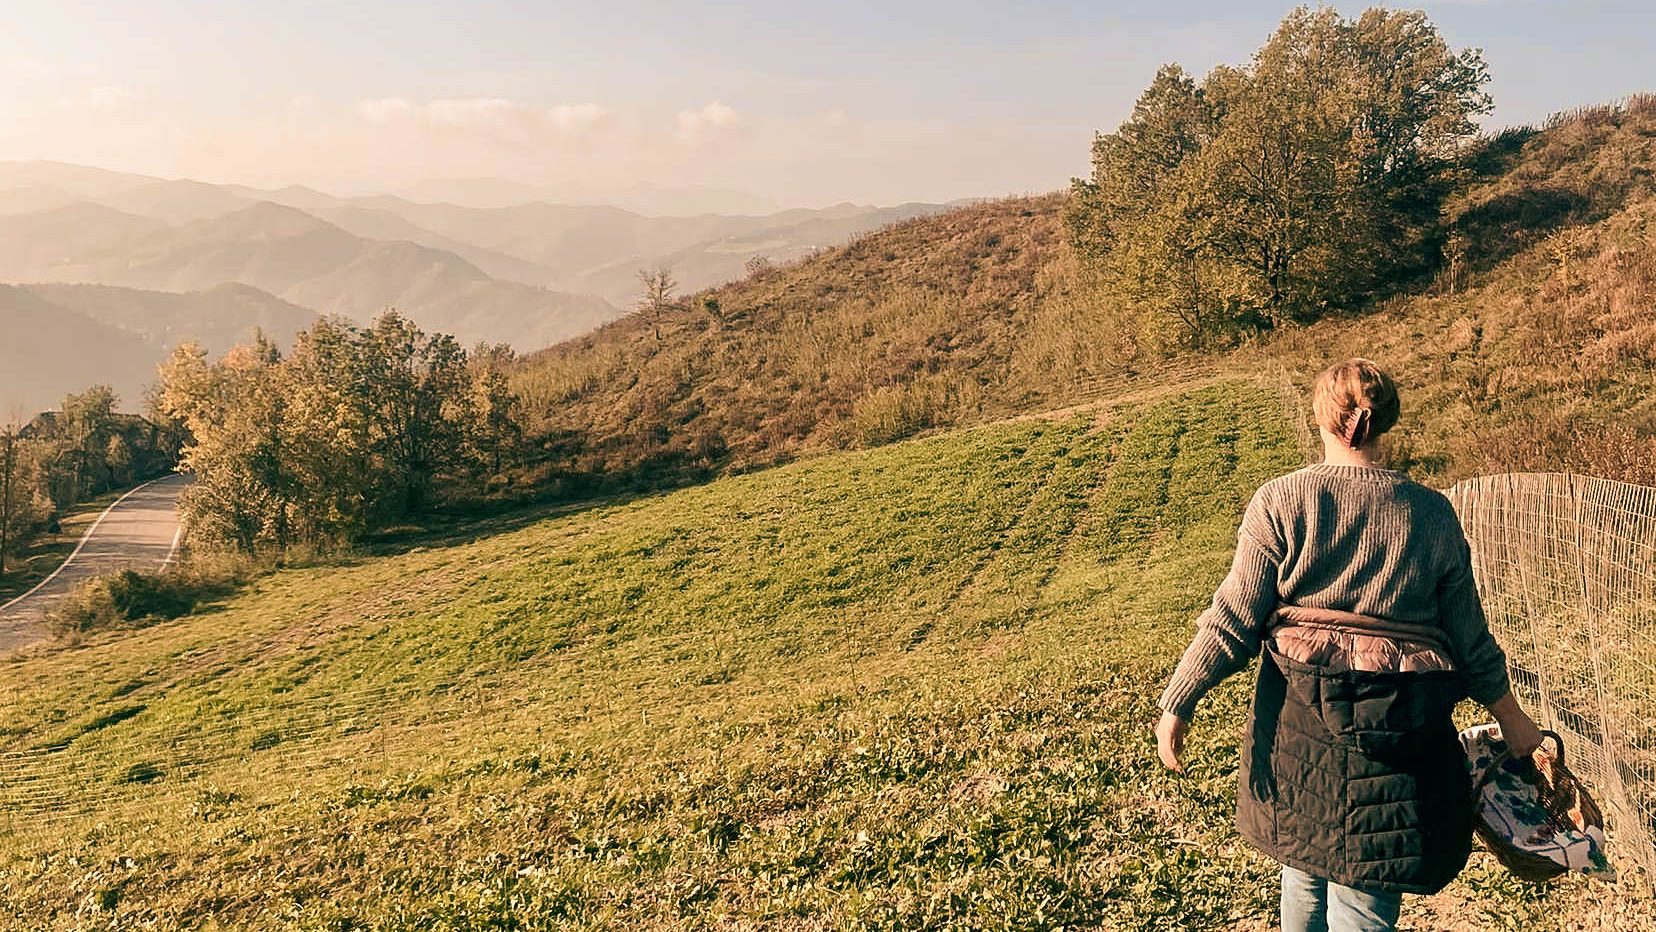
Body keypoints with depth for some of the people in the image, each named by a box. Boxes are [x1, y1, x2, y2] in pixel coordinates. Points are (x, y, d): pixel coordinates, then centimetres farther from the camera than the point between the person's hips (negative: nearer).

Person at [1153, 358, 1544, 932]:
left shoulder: (1280, 501, -3)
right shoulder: (1432, 513, 3)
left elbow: (1233, 619, -7)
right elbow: (1468, 633, 9)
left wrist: (1177, 704, -1)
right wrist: (1512, 719, 23)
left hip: (1299, 718, 0)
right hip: (1401, 732, 0)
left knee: (1304, 868, 22)